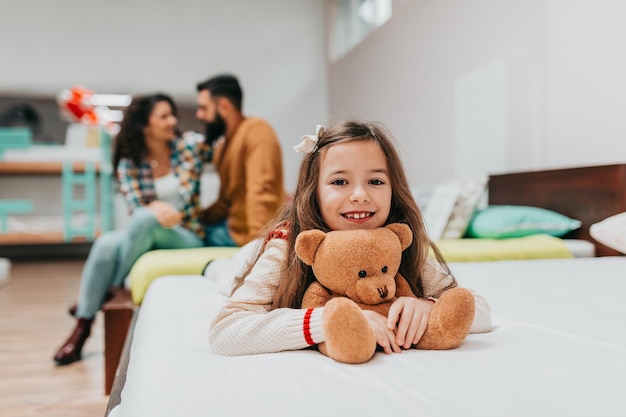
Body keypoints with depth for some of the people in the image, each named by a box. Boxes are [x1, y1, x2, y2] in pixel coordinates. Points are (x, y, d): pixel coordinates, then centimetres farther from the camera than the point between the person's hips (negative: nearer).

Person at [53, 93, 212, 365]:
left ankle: (109, 292, -14)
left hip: (189, 238, -2)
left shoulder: (190, 145, -1)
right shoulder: (129, 164, 1)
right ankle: (83, 325, -16)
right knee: (106, 243, -28)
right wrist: (155, 207, -30)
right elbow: (136, 208, -8)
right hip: (148, 237, 2)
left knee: (144, 219, -32)